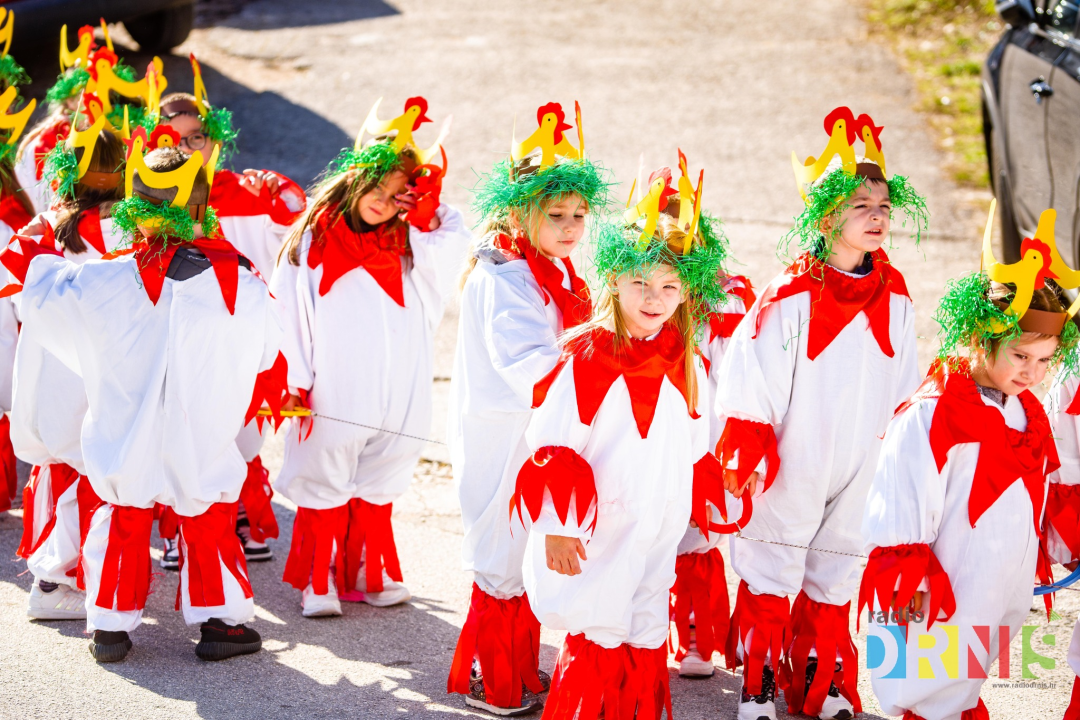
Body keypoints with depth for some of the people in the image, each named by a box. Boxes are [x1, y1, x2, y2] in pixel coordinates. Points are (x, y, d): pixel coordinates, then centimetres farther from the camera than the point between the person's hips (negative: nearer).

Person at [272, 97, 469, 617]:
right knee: (325, 487, 2)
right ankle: (318, 581, 12)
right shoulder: (312, 242, 1)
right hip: (331, 397, -3)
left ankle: (370, 574, 23)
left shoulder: (408, 248, 12)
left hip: (395, 395, 3)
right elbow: (287, 314, 0)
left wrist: (426, 205, -5)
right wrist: (293, 380, -7)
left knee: (377, 490, 11)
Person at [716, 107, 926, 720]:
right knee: (770, 573, 5)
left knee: (835, 571, 16)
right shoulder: (790, 298, -17)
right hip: (793, 462, -5)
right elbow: (751, 379, -12)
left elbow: (903, 389, 11)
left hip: (862, 464, 5)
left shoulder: (894, 296, 0)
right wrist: (746, 447, -11)